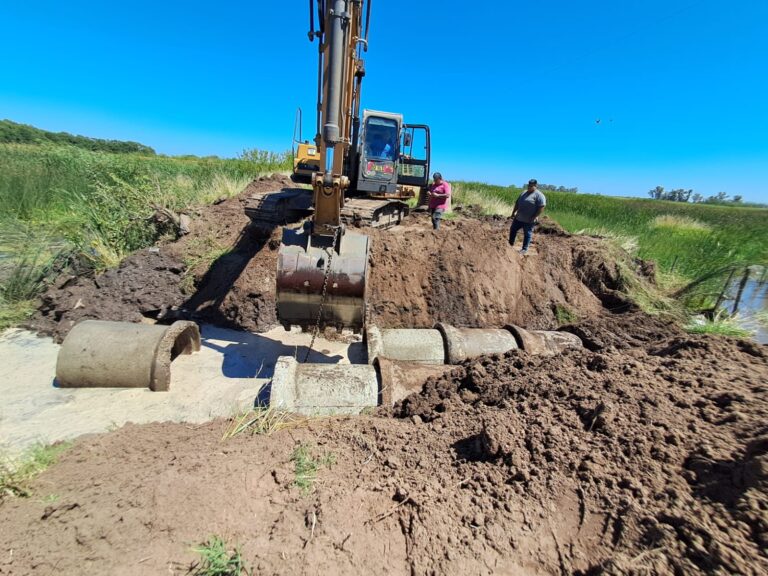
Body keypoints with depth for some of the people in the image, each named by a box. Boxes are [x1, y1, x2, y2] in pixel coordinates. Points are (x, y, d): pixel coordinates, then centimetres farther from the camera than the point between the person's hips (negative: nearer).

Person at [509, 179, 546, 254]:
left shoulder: (539, 195, -12)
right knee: (513, 229, 14)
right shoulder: (524, 193, 12)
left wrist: (535, 217, -22)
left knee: (527, 234, 2)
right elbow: (517, 203, 18)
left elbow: (542, 207, -18)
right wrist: (514, 212, 11)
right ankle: (510, 244, 30)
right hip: (518, 218, 8)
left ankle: (524, 249, 11)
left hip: (529, 220, -7)